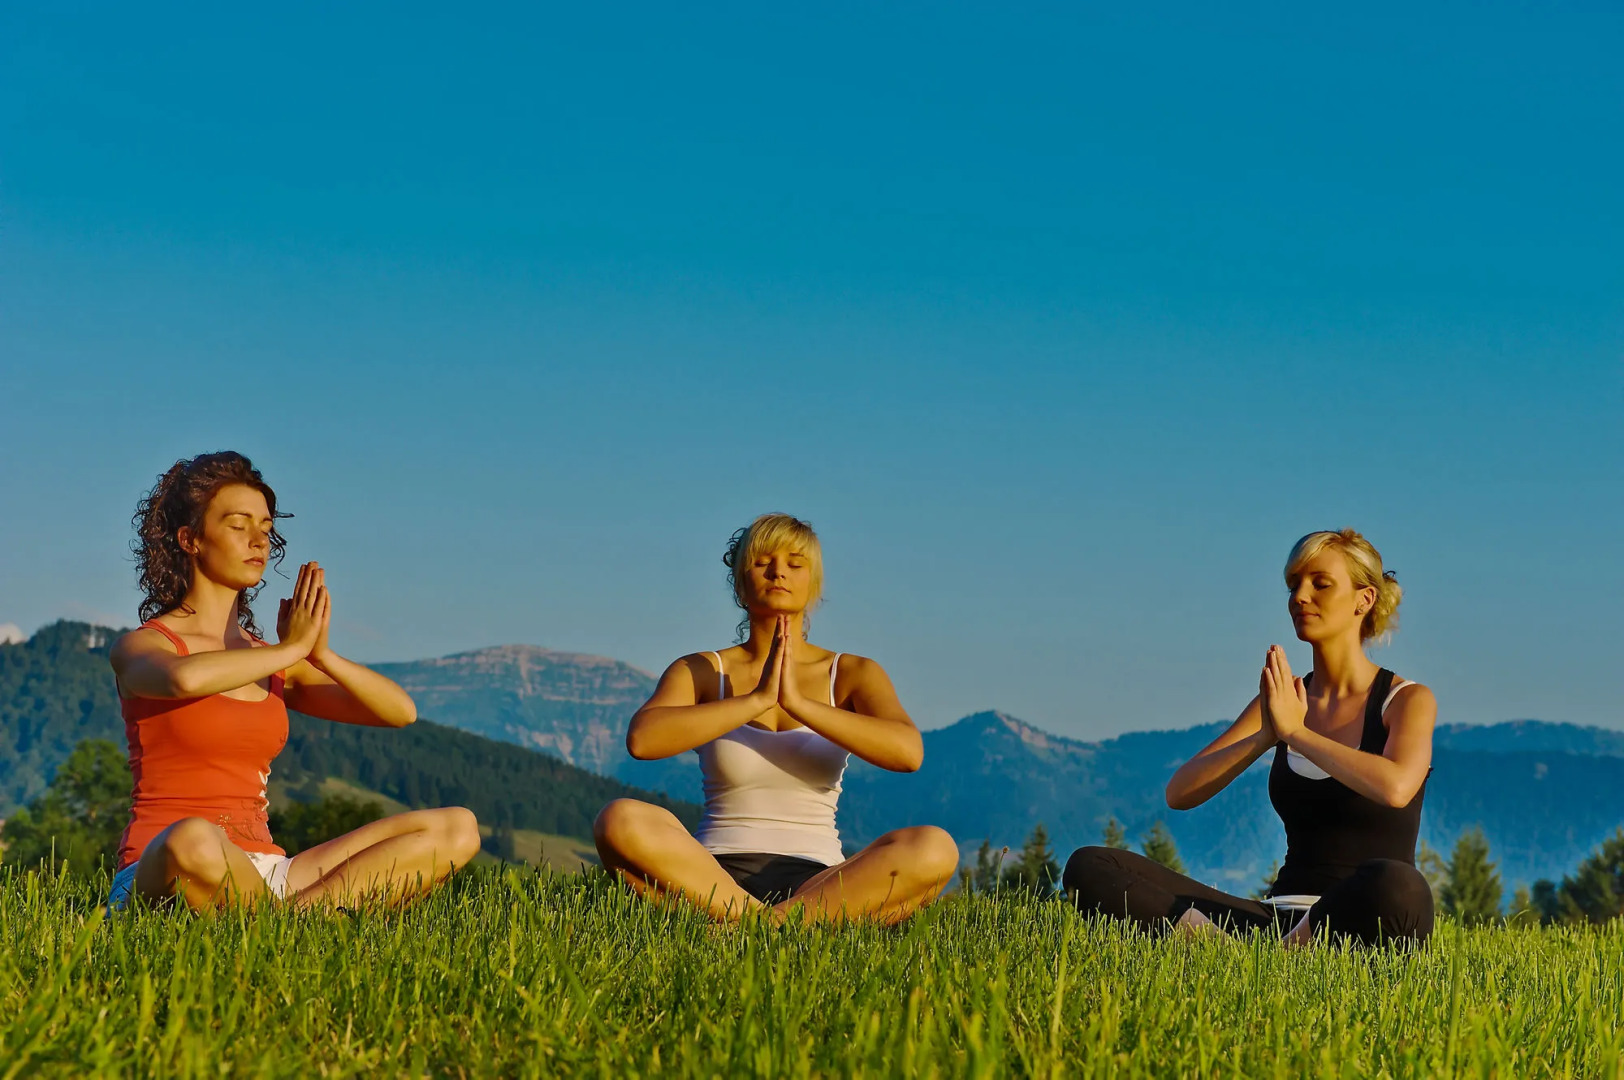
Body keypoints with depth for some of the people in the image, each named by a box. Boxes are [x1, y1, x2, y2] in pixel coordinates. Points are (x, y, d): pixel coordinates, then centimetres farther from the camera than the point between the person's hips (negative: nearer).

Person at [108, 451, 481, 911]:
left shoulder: (271, 664, 18)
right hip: (160, 873, -6)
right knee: (193, 841, -44)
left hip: (259, 879, 6)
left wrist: (320, 654, -8)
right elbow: (185, 678, -26)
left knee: (456, 828, -7)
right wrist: (292, 649, -12)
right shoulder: (140, 648, 1)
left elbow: (400, 711, 8)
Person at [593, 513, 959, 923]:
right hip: (713, 878, -1)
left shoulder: (852, 674, 10)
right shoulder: (700, 671, 9)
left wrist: (798, 703, -16)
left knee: (935, 848, -30)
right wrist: (756, 700, -16)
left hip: (817, 884, 1)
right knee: (620, 821, -32)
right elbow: (642, 739, -13)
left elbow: (907, 751, -11)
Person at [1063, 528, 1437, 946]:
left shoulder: (1408, 700, 3)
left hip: (1361, 925, -5)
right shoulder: (1283, 701, 16)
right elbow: (1179, 793, 3)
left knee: (1394, 885, -44)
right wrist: (1266, 736, -12)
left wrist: (1295, 731, -13)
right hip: (1283, 918, 5)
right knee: (1090, 867, -14)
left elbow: (1396, 787, -22)